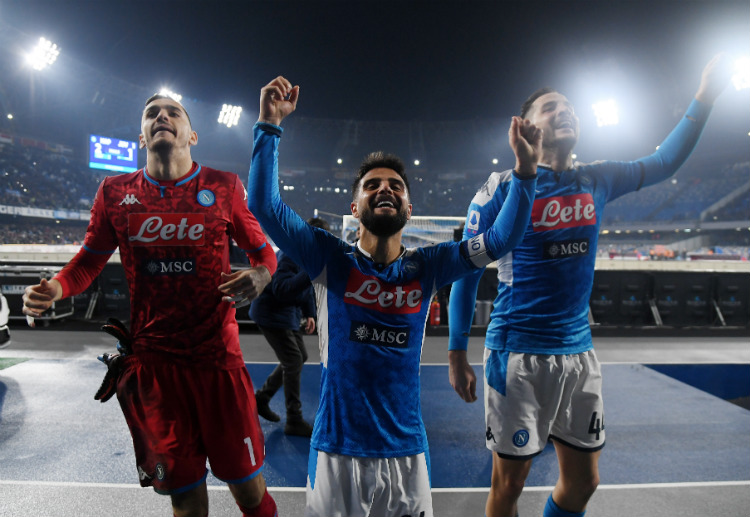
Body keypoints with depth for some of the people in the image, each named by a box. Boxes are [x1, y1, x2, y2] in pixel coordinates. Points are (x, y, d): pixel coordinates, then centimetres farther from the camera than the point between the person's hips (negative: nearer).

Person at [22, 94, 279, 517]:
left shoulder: (224, 186, 0)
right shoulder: (116, 192, 6)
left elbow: (263, 251, 5)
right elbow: (89, 261, 12)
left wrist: (260, 276, -17)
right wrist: (55, 289, -8)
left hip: (218, 356, -1)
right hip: (151, 360, 2)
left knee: (246, 482, 7)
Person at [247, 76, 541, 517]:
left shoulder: (426, 267, -1)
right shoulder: (330, 260, -7)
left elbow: (500, 240, -6)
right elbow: (265, 205, -14)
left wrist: (526, 170, -16)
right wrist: (270, 124, -20)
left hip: (407, 451, 2)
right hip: (337, 450, -1)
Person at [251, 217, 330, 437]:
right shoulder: (288, 255, -24)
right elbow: (281, 289, -35)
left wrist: (309, 314, 10)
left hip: (289, 313, 10)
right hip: (271, 314, -10)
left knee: (300, 357, 16)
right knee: (293, 361, -10)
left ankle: (261, 398, 30)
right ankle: (294, 422, 1)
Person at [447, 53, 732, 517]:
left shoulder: (596, 181, 6)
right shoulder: (502, 188, -8)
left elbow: (664, 163, 24)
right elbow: (465, 272, -5)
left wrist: (705, 97, 15)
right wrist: (457, 356, -6)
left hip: (579, 353, 6)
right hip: (518, 355, -5)